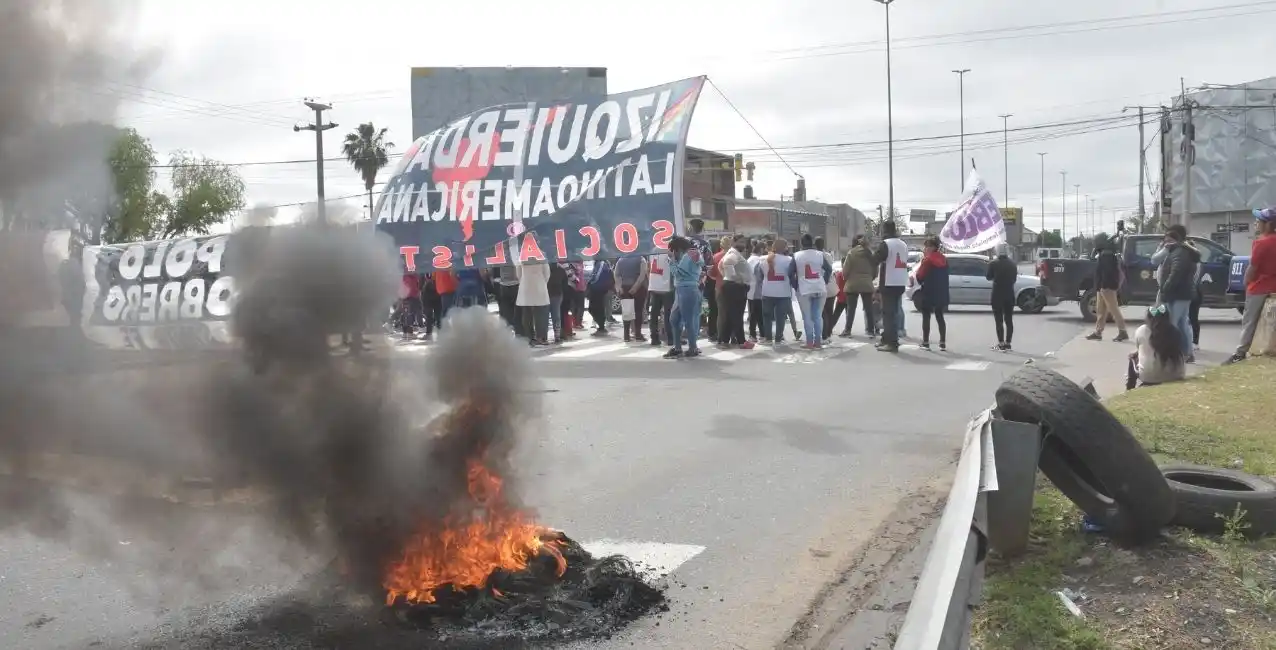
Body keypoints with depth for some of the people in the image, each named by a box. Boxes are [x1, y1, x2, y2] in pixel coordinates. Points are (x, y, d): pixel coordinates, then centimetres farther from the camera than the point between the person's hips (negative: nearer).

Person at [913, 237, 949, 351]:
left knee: (926, 317, 0)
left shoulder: (927, 260, -11)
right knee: (939, 317, 12)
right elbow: (944, 276, 14)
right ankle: (943, 343, 10)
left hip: (929, 292, -6)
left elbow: (920, 276, -9)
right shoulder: (944, 260, 10)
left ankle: (926, 342, -1)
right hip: (941, 293, 6)